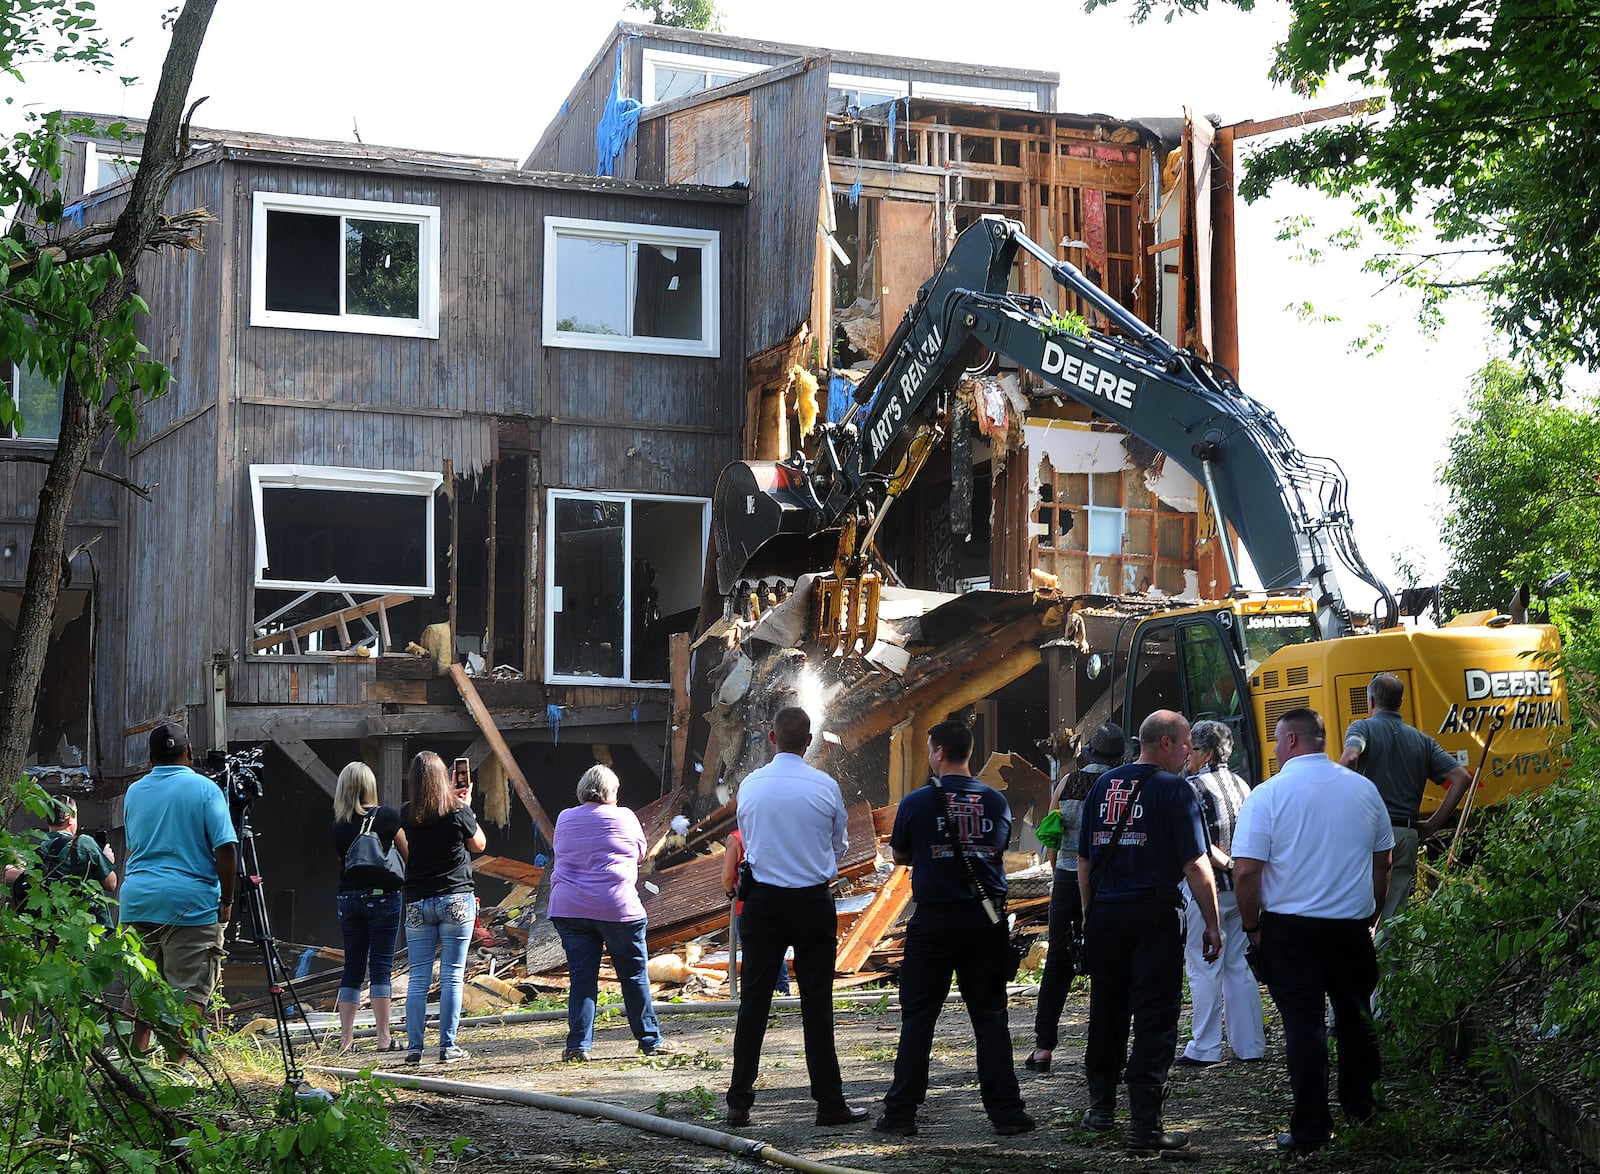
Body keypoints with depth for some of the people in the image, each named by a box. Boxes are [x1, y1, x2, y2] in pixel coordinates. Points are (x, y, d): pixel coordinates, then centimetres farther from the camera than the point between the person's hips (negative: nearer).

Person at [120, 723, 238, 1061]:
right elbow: (225, 849, -9)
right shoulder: (205, 789, -3)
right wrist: (226, 902, -4)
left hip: (137, 901, 5)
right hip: (190, 903, -5)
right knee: (189, 993, -3)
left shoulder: (134, 792, 14)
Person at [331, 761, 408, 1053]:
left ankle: (346, 1037, 7)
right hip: (382, 895, -4)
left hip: (348, 898, 4)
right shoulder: (387, 816, -6)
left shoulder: (339, 824, 4)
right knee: (382, 966, -2)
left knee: (353, 967, 9)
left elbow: (343, 859, 12)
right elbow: (409, 854, 1)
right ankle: (384, 1037, -4)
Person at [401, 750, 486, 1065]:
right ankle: (448, 1046, -1)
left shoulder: (408, 816, 0)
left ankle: (414, 1047, 2)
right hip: (456, 901, -2)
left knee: (418, 978, 5)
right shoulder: (457, 811, -8)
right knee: (452, 976, 1)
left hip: (417, 905, 2)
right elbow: (479, 844, 8)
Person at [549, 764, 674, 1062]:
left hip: (568, 909, 3)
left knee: (581, 978, 3)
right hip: (616, 908, -3)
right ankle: (650, 1040, 12)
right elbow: (640, 853, 13)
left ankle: (578, 1044, -2)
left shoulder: (564, 819, 9)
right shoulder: (624, 817, 0)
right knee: (634, 976, 6)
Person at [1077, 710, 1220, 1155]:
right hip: (1154, 915, -6)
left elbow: (1084, 860, 15)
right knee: (1154, 1018, -3)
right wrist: (1212, 925, -4)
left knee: (1106, 1011, 17)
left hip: (1104, 914, 6)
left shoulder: (1104, 785, 10)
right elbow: (1195, 865, -11)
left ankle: (1101, 1108, 29)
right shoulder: (1175, 789, -7)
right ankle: (1144, 1126, -6)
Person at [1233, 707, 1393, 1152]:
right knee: (1356, 1016, 18)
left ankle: (1310, 1129, 3)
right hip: (1352, 925, 4)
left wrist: (1252, 925, -1)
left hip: (1290, 927, -3)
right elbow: (1383, 861, 12)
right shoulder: (1364, 789, 3)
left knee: (1303, 1024, 1)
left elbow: (1246, 871, -14)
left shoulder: (1268, 794, -11)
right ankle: (1361, 1110, 30)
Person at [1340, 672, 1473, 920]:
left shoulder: (1363, 727, 2)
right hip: (1407, 837, 4)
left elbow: (1350, 757, -22)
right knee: (1394, 914, 7)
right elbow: (1462, 777, 8)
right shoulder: (1422, 741, 16)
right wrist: (1433, 825, 10)